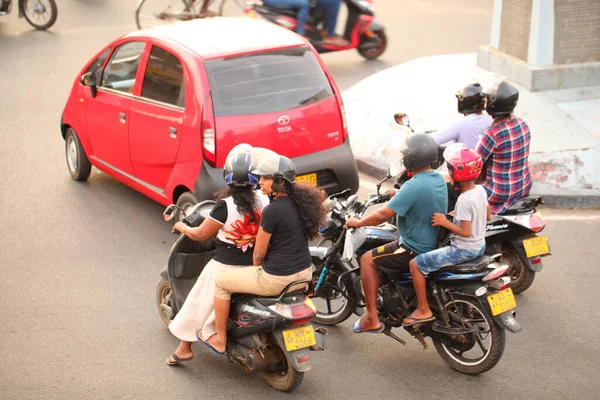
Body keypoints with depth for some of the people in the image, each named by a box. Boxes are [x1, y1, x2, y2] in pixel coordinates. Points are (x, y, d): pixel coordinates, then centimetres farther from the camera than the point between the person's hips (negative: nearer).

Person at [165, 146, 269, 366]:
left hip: (226, 267, -4)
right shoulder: (264, 200, -10)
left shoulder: (225, 206, -22)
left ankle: (185, 347, 25)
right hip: (255, 265, 4)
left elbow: (200, 234, -10)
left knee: (200, 302, 15)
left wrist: (182, 227, 9)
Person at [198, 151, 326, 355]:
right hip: (304, 275, 9)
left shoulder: (272, 211, -21)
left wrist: (257, 267, 9)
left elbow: (259, 253, -13)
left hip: (277, 279, -9)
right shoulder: (300, 202, 4)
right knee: (262, 271, 40)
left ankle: (220, 340, 19)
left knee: (222, 281, 10)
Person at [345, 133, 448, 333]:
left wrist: (359, 223, -8)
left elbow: (384, 214, -23)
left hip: (415, 250, -9)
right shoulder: (439, 178, 2)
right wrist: (397, 194, 31)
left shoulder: (413, 186, -26)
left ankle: (372, 318, 0)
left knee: (367, 259, 0)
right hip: (435, 244, 9)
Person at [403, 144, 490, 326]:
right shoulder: (480, 190, 0)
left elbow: (466, 232, -27)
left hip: (464, 249, -10)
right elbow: (487, 216, 14)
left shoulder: (464, 200, -26)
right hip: (479, 245, 10)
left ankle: (423, 310, -1)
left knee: (415, 264, -7)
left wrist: (445, 222, -19)